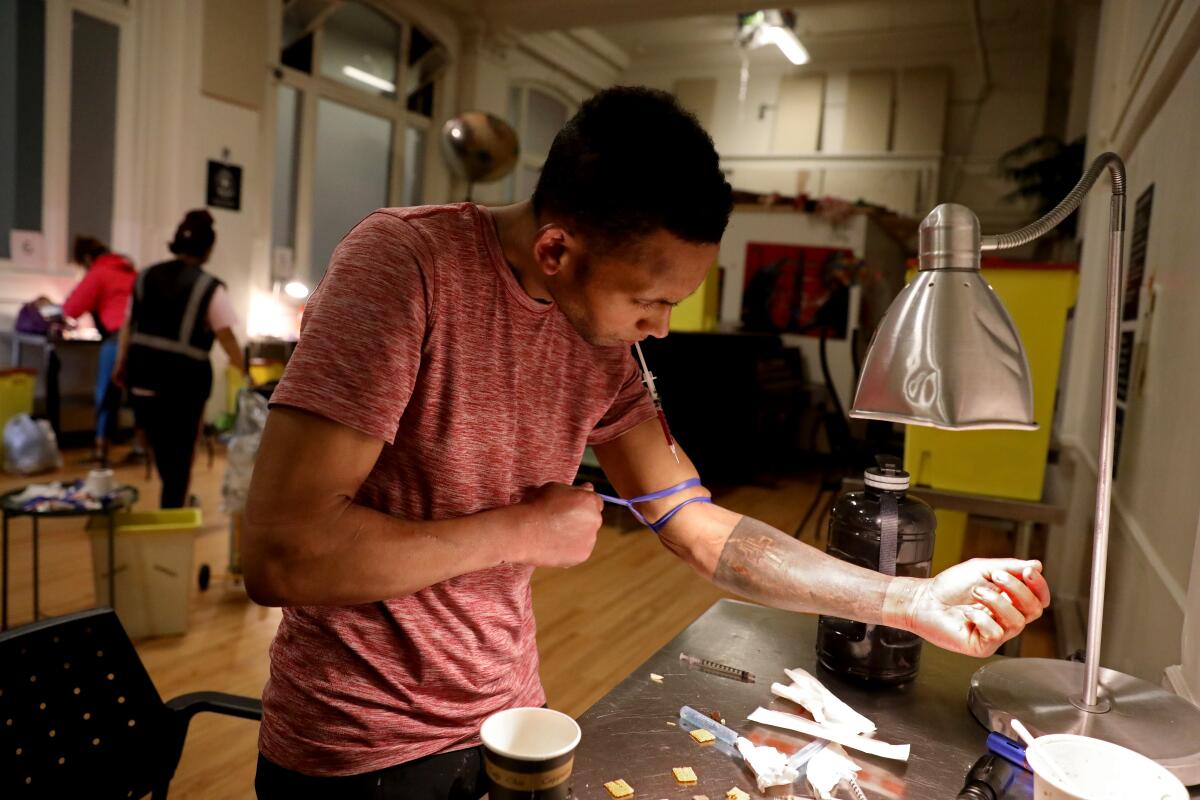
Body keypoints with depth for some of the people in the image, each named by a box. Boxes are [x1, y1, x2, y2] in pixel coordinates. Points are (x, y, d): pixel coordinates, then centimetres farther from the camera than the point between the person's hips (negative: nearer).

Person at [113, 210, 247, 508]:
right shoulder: (210, 288, -8)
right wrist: (245, 373, -1)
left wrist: (121, 365, 23)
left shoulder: (146, 276, 9)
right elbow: (226, 336, -10)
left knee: (159, 445, 20)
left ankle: (172, 502, 37)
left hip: (144, 372, 6)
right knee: (181, 451, 8)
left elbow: (129, 325, 14)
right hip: (185, 376, -5)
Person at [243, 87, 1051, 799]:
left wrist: (913, 602, -8)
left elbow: (701, 528, -2)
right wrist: (520, 530, -21)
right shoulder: (403, 263, -25)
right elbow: (281, 554, -31)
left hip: (509, 718, 6)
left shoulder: (600, 343, -5)